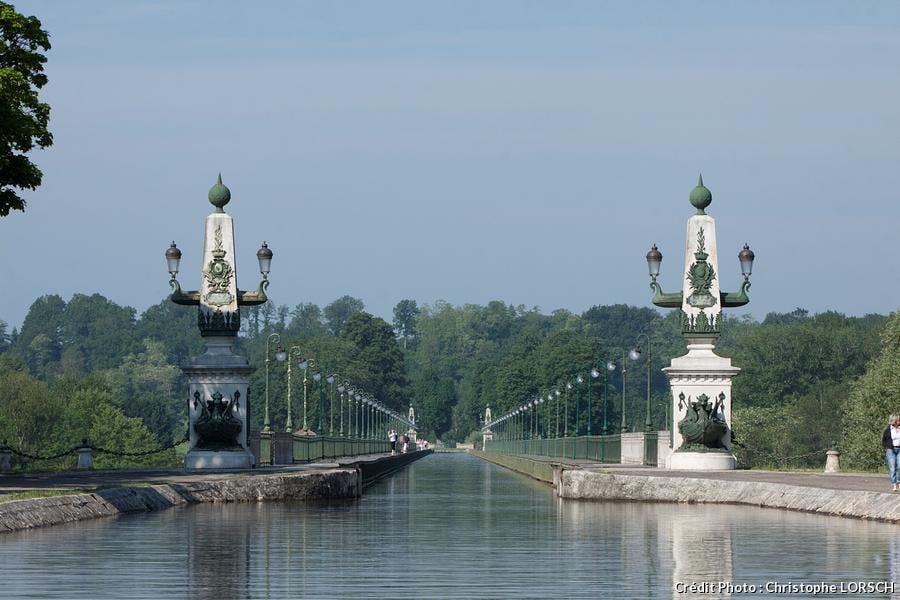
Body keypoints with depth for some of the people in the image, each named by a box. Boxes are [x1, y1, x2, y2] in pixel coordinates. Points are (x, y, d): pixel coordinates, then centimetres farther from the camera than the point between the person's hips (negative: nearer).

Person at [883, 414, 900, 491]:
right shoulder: (888, 430, -3)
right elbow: (883, 440, 9)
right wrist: (887, 447, -1)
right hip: (890, 450, -2)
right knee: (892, 468, -5)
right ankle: (893, 484, 1)